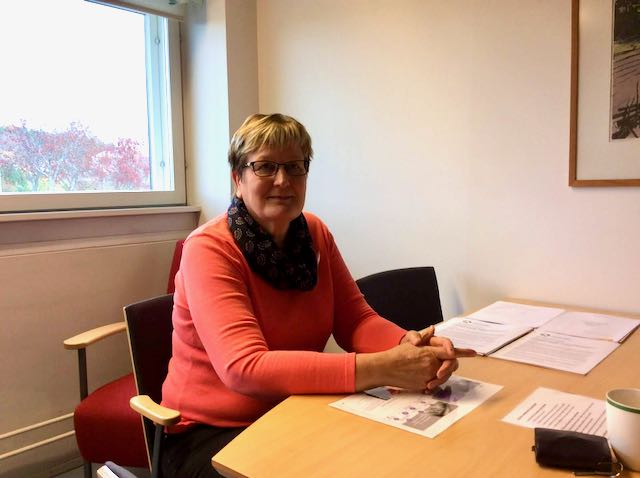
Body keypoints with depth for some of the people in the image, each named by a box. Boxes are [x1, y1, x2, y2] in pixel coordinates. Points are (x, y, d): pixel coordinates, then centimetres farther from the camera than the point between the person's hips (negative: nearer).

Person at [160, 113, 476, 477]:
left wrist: (408, 343, -24)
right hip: (211, 432, -5)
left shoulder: (316, 234, 0)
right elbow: (245, 368, -30)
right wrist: (382, 368, -36)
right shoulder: (209, 249, -19)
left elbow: (356, 319, -1)